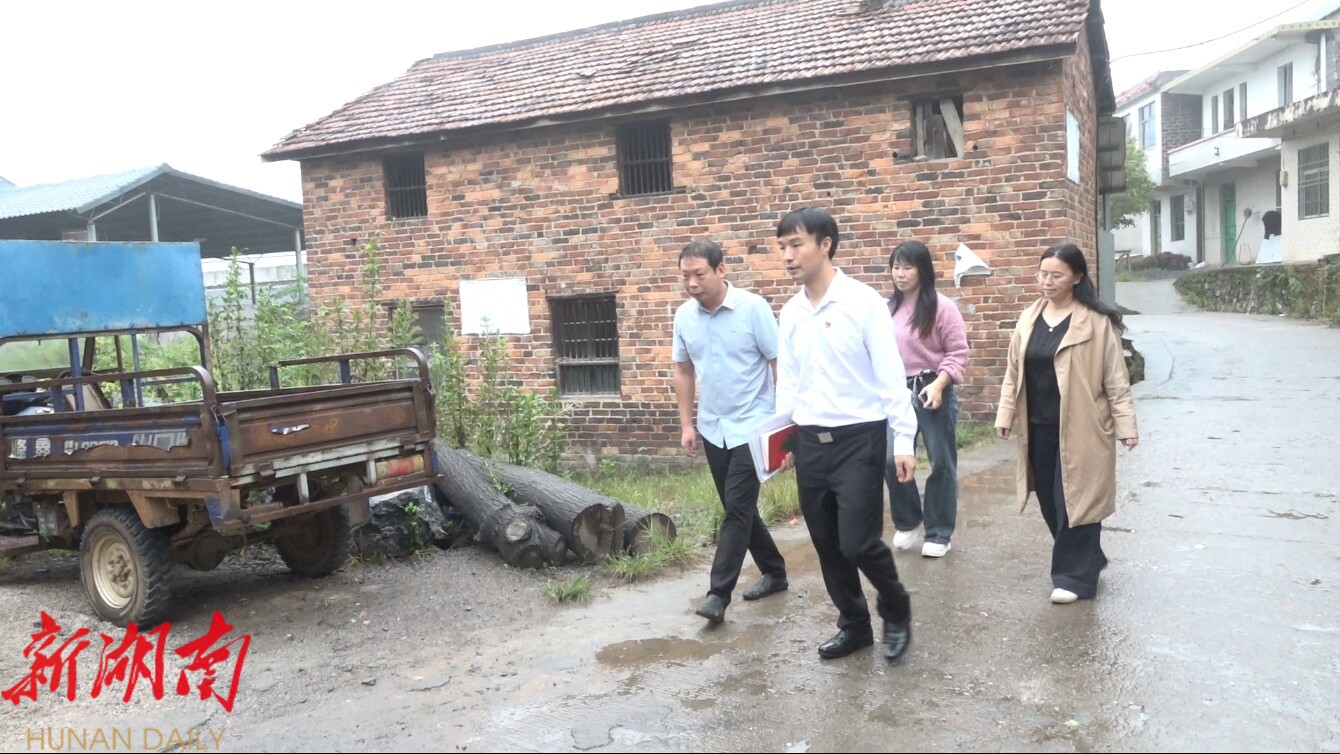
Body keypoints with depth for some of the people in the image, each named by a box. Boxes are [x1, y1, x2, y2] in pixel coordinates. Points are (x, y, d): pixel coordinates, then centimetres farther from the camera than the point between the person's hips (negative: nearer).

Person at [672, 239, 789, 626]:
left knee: (737, 509, -7)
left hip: (752, 426, -6)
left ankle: (719, 593, -3)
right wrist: (686, 424, 9)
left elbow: (780, 363, -10)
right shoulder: (684, 315, 1)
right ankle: (774, 571, 30)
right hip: (713, 429, 6)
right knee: (738, 508, 13)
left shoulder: (753, 308, -14)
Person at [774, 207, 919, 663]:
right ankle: (854, 624, 32)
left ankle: (896, 611, 23)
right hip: (810, 442, 6)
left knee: (858, 542, -7)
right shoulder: (790, 313, 7)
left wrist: (904, 439, -12)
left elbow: (890, 375, -10)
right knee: (827, 545, 12)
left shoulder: (863, 301, -9)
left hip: (859, 438, -6)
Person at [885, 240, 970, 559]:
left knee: (941, 462, 6)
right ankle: (907, 523, 28)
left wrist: (938, 384, -20)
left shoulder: (941, 307, -8)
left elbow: (958, 353, -9)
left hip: (932, 391, -4)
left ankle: (939, 533, 19)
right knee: (893, 460, 6)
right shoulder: (888, 308, 7)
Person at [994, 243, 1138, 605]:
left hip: (1079, 428, -6)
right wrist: (1005, 414, 7)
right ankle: (1080, 562, 31)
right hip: (1039, 428, 6)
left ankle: (1075, 575, 12)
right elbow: (1014, 372, 12)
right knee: (1050, 501, 12)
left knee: (1074, 500, 0)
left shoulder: (1097, 322, -8)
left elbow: (1115, 379, -6)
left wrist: (1126, 425, -7)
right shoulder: (1028, 319, 7)